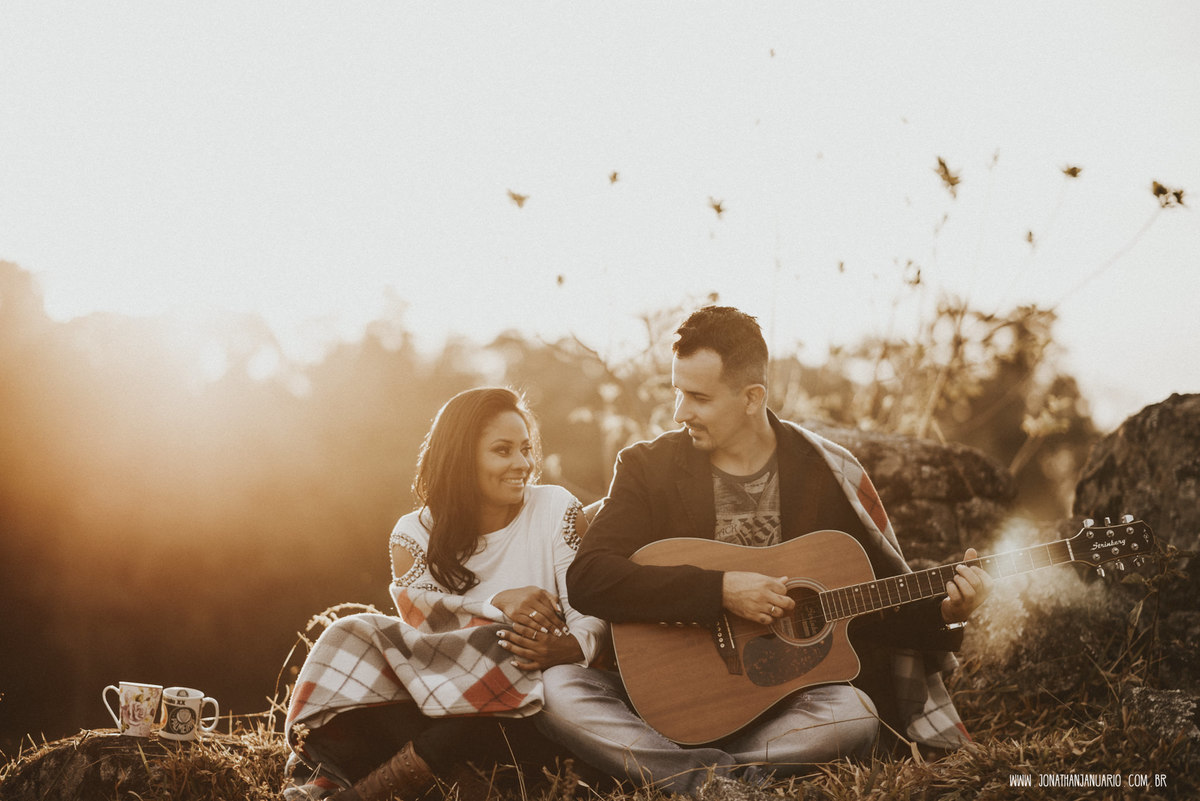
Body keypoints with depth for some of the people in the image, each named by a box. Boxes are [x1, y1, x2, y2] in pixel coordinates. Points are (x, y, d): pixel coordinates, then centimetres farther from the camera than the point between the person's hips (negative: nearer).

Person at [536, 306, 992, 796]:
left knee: (854, 712, -33)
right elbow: (586, 579, -14)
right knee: (556, 689, -26)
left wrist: (944, 613, -12)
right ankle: (725, 779, -35)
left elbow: (888, 604, 9)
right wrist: (720, 590, -21)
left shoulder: (830, 474, 2)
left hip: (788, 706, 0)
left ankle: (694, 775, -25)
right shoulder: (648, 468, 2)